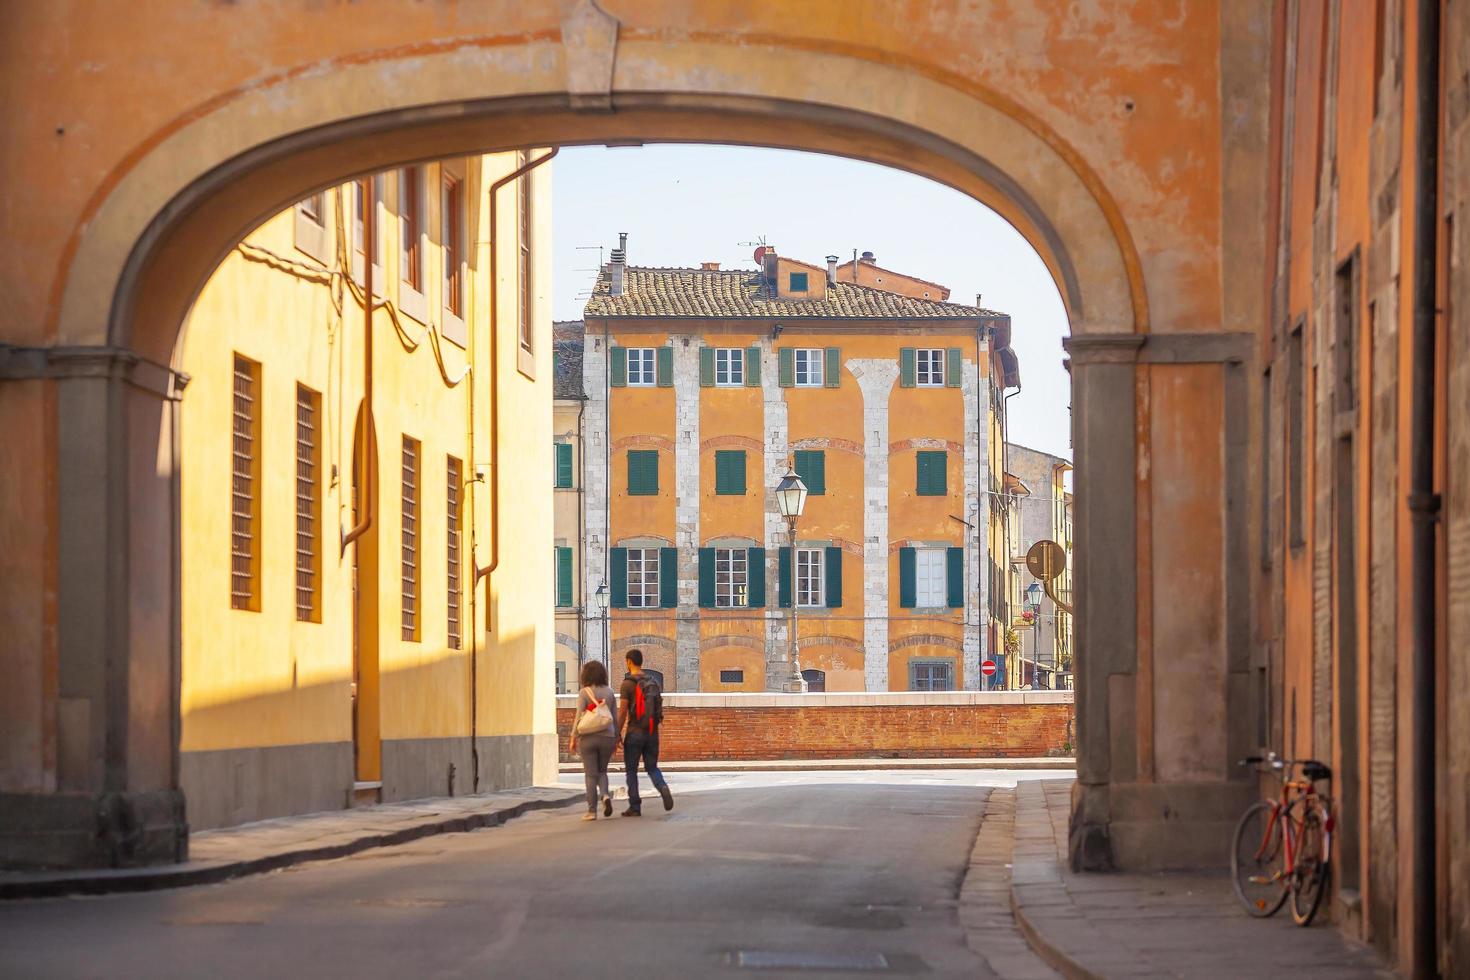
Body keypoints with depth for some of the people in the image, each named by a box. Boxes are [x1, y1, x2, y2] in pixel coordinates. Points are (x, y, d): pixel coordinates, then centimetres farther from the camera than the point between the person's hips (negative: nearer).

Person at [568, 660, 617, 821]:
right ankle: (605, 795, -8)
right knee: (602, 771, 19)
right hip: (607, 736, 3)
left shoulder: (584, 693, -7)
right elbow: (615, 717, 7)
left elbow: (579, 716, -11)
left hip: (588, 737, -3)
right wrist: (616, 738, 15)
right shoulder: (609, 692, 5)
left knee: (591, 775, 3)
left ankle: (592, 810, 3)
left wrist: (573, 738, -5)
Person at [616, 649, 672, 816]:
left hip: (634, 733, -5)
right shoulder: (653, 683, 9)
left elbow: (622, 711, -13)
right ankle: (663, 788, -18)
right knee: (652, 768, 12)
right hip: (652, 733, 5)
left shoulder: (628, 683, -9)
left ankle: (634, 807, 4)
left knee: (631, 771, 6)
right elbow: (659, 710, 11)